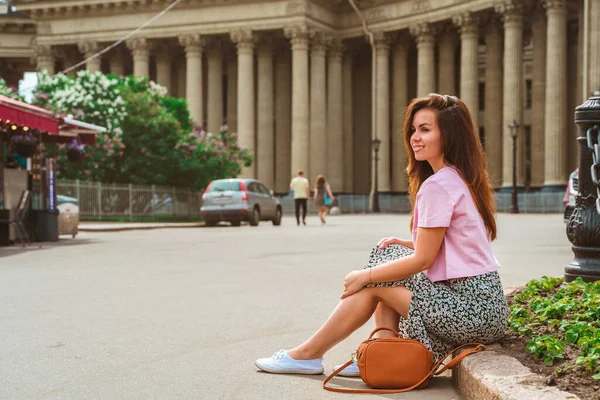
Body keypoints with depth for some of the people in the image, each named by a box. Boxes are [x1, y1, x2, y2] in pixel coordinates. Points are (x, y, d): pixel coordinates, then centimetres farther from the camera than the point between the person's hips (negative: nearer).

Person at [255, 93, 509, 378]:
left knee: (374, 284, -2)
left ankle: (307, 354, 12)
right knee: (386, 256, 12)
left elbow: (423, 260, -15)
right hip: (485, 302, 9)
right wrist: (405, 244, 9)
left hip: (470, 310, -9)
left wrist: (365, 276, -5)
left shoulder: (438, 184, -16)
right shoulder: (462, 178, 14)